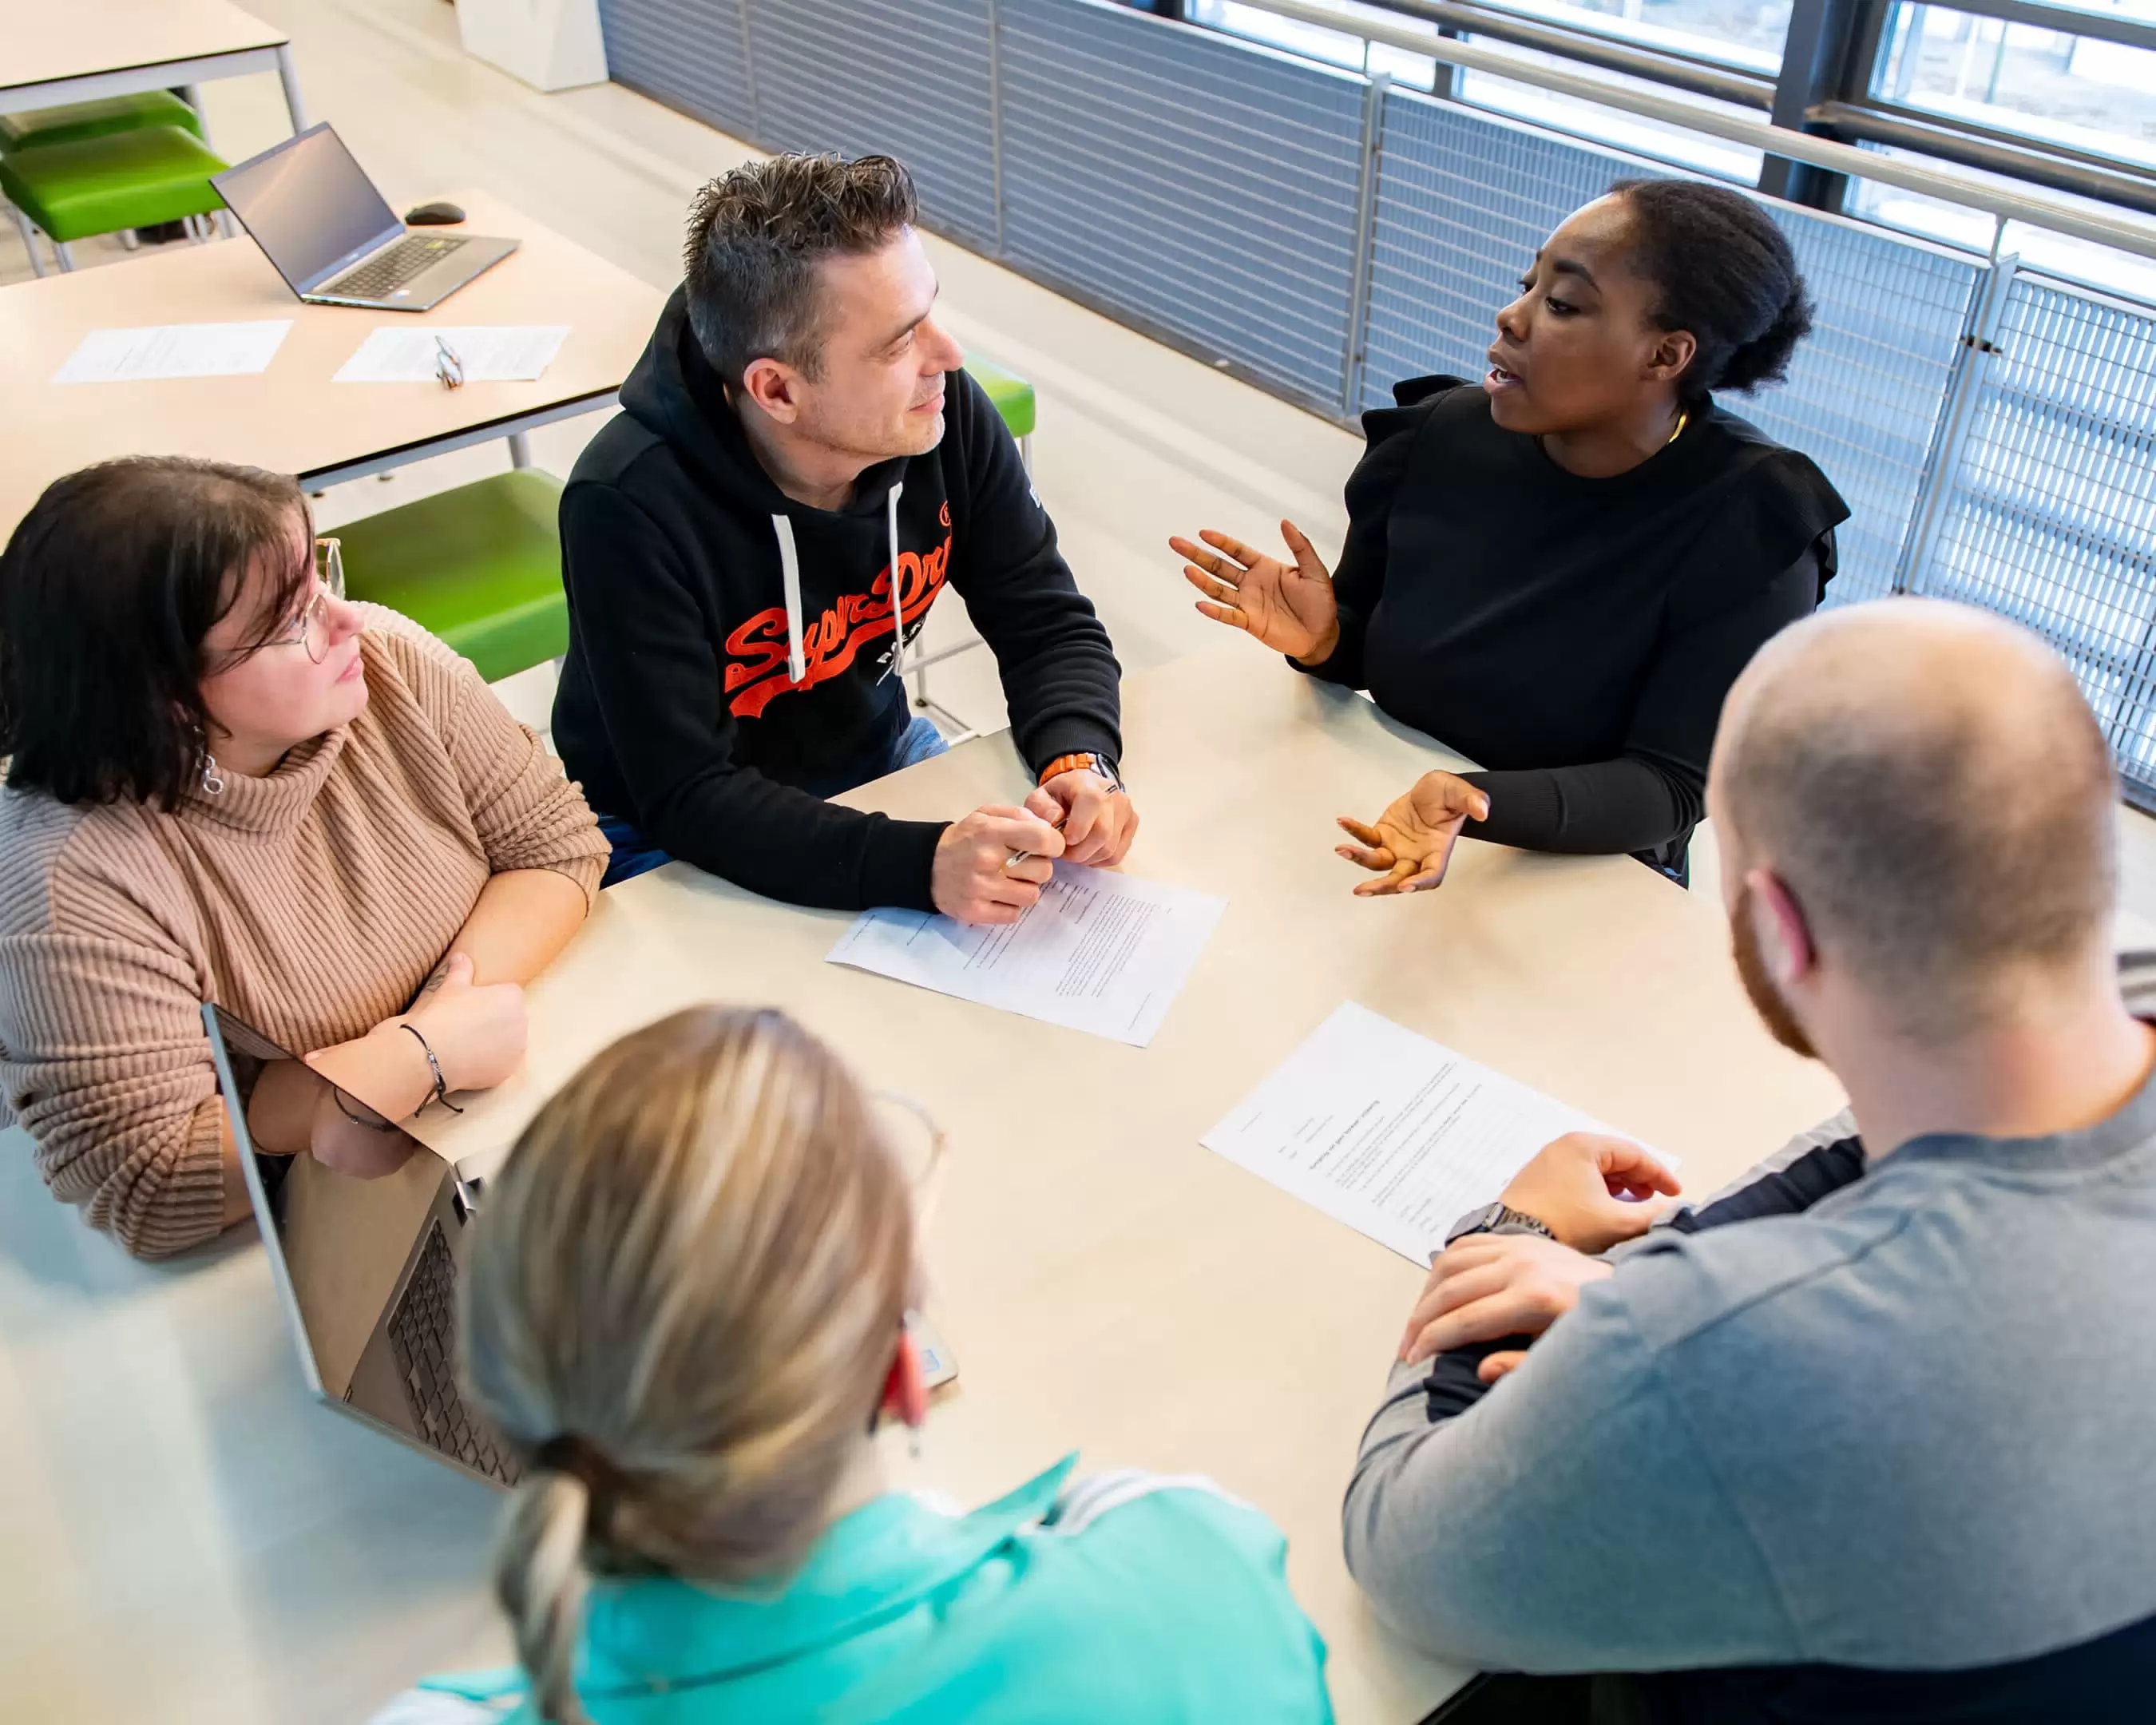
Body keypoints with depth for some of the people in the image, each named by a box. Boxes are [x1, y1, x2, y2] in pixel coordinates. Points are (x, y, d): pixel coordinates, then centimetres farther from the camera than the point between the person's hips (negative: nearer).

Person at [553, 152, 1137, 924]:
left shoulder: (944, 413, -16)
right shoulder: (629, 508, -30)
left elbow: (1048, 624, -7)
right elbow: (686, 799, -30)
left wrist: (1080, 762, -29)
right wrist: (921, 862, -44)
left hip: (877, 761, 4)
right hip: (672, 841, -4)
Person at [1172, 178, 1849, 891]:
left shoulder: (1751, 528, -18)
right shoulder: (1440, 437, -8)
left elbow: (1672, 786, -20)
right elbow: (1372, 651, 5)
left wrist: (1479, 806, -37)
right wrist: (1321, 639, -18)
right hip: (1378, 819, 2)